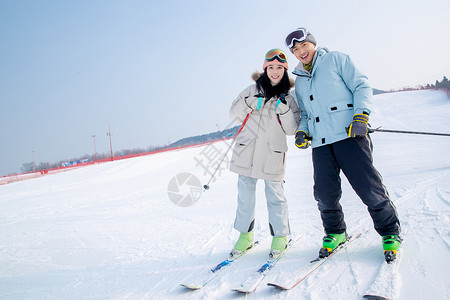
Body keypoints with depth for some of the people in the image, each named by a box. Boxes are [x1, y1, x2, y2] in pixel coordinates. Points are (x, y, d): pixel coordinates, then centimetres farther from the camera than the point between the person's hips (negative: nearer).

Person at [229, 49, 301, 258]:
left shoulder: (289, 98, 6)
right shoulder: (252, 90, 8)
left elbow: (292, 129, 1)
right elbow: (234, 115, 5)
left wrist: (284, 109, -15)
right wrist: (249, 103, -12)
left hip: (272, 155, -1)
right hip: (246, 153, 2)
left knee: (275, 196, 3)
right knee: (245, 196, 9)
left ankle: (280, 236, 20)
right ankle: (245, 235, 24)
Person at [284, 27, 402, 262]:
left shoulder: (336, 60, 9)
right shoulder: (299, 81, 22)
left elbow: (362, 87, 3)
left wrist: (361, 116, -12)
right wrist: (302, 131, 7)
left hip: (349, 134, -4)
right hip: (320, 142, 4)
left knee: (368, 186, -6)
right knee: (325, 193, -1)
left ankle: (390, 232, 15)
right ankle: (335, 232, 24)